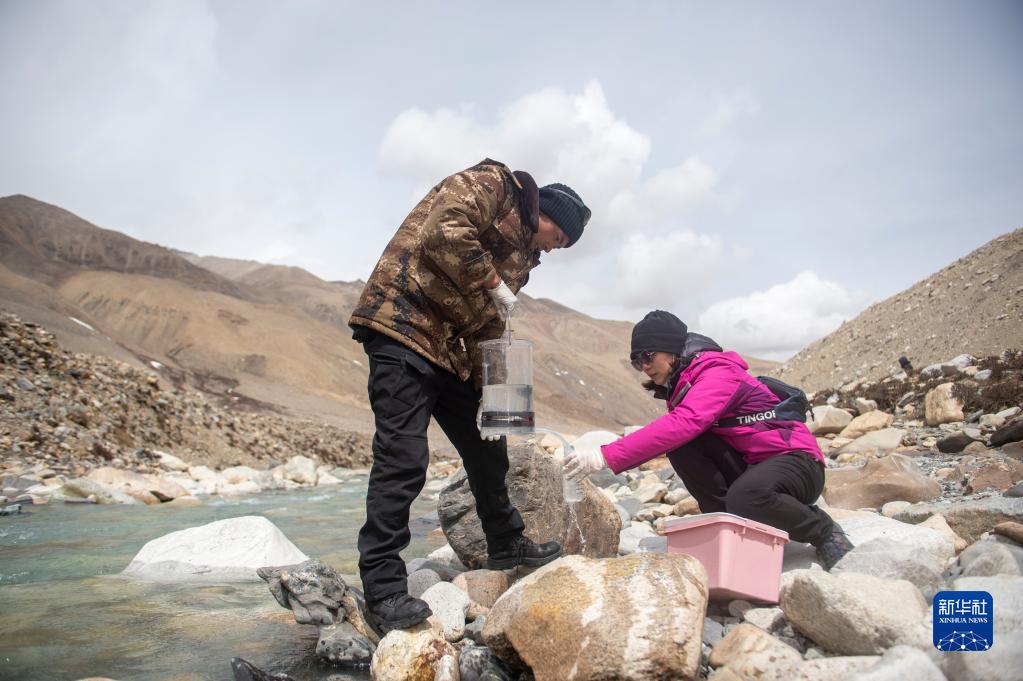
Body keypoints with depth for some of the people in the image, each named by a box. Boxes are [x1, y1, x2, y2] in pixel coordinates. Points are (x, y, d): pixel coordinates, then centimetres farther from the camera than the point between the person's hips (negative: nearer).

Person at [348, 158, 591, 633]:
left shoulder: (521, 254, 22)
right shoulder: (490, 184, -2)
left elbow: (489, 326, 18)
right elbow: (445, 232, -22)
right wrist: (493, 285, -13)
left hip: (452, 352, 10)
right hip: (404, 329, -10)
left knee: (487, 449, 16)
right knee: (403, 460, -14)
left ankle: (506, 545, 35)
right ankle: (383, 590, -7)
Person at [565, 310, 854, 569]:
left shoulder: (719, 373, -20)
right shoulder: (680, 386, 8)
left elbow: (682, 424, -37)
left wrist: (606, 457, -42)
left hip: (796, 462, -7)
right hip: (748, 468, 7)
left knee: (745, 498, -39)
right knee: (679, 444, -15)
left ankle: (825, 531, -8)